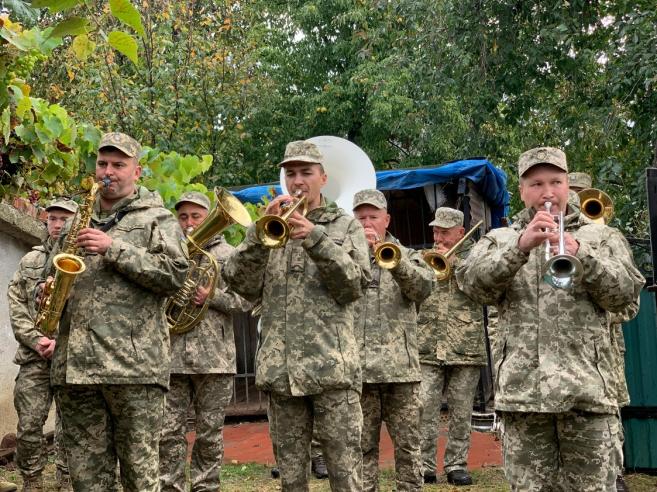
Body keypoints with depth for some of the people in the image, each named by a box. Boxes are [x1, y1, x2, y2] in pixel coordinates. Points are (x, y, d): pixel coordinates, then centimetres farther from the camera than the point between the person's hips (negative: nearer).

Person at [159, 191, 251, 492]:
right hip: (171, 355, 2)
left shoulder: (227, 255, 6)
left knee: (210, 432, 7)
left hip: (214, 356, -1)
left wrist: (213, 296, -15)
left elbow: (246, 299, -1)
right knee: (169, 431, 1)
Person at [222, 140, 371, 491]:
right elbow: (239, 282, 3)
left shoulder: (346, 225, 11)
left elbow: (354, 285, -3)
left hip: (331, 363, -2)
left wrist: (315, 237, -13)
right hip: (281, 366, 3)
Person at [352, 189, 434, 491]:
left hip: (400, 366, 0)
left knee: (408, 445, 5)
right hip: (357, 367, 0)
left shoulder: (407, 256, 12)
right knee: (363, 446, 6)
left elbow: (424, 287, -7)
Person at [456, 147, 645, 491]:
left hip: (586, 387, 0)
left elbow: (625, 294, 0)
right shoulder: (499, 240, 14)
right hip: (523, 388, 1)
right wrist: (520, 247, -18)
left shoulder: (602, 237, 14)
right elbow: (473, 284, -4)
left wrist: (580, 255, -15)